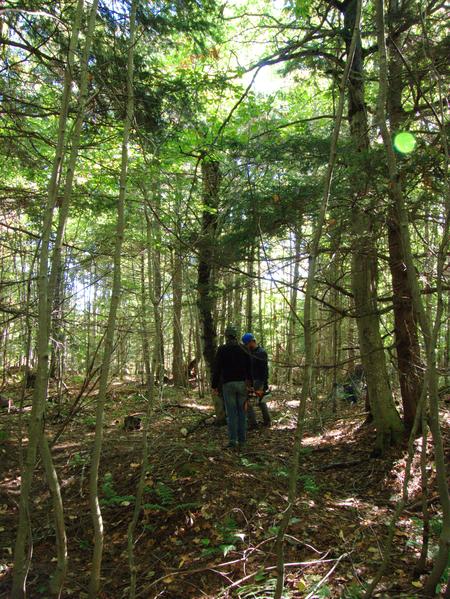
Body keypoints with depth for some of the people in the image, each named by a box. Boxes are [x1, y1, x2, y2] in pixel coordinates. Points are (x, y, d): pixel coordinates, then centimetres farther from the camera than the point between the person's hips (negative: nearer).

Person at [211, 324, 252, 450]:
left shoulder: (222, 350, -3)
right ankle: (242, 440, 12)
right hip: (242, 383, 3)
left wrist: (214, 386, 1)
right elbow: (249, 367, 7)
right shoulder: (243, 349, 6)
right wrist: (249, 382, 12)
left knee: (231, 413, 1)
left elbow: (217, 369, -4)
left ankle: (233, 441, -1)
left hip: (228, 384, -2)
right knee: (242, 412, 9)